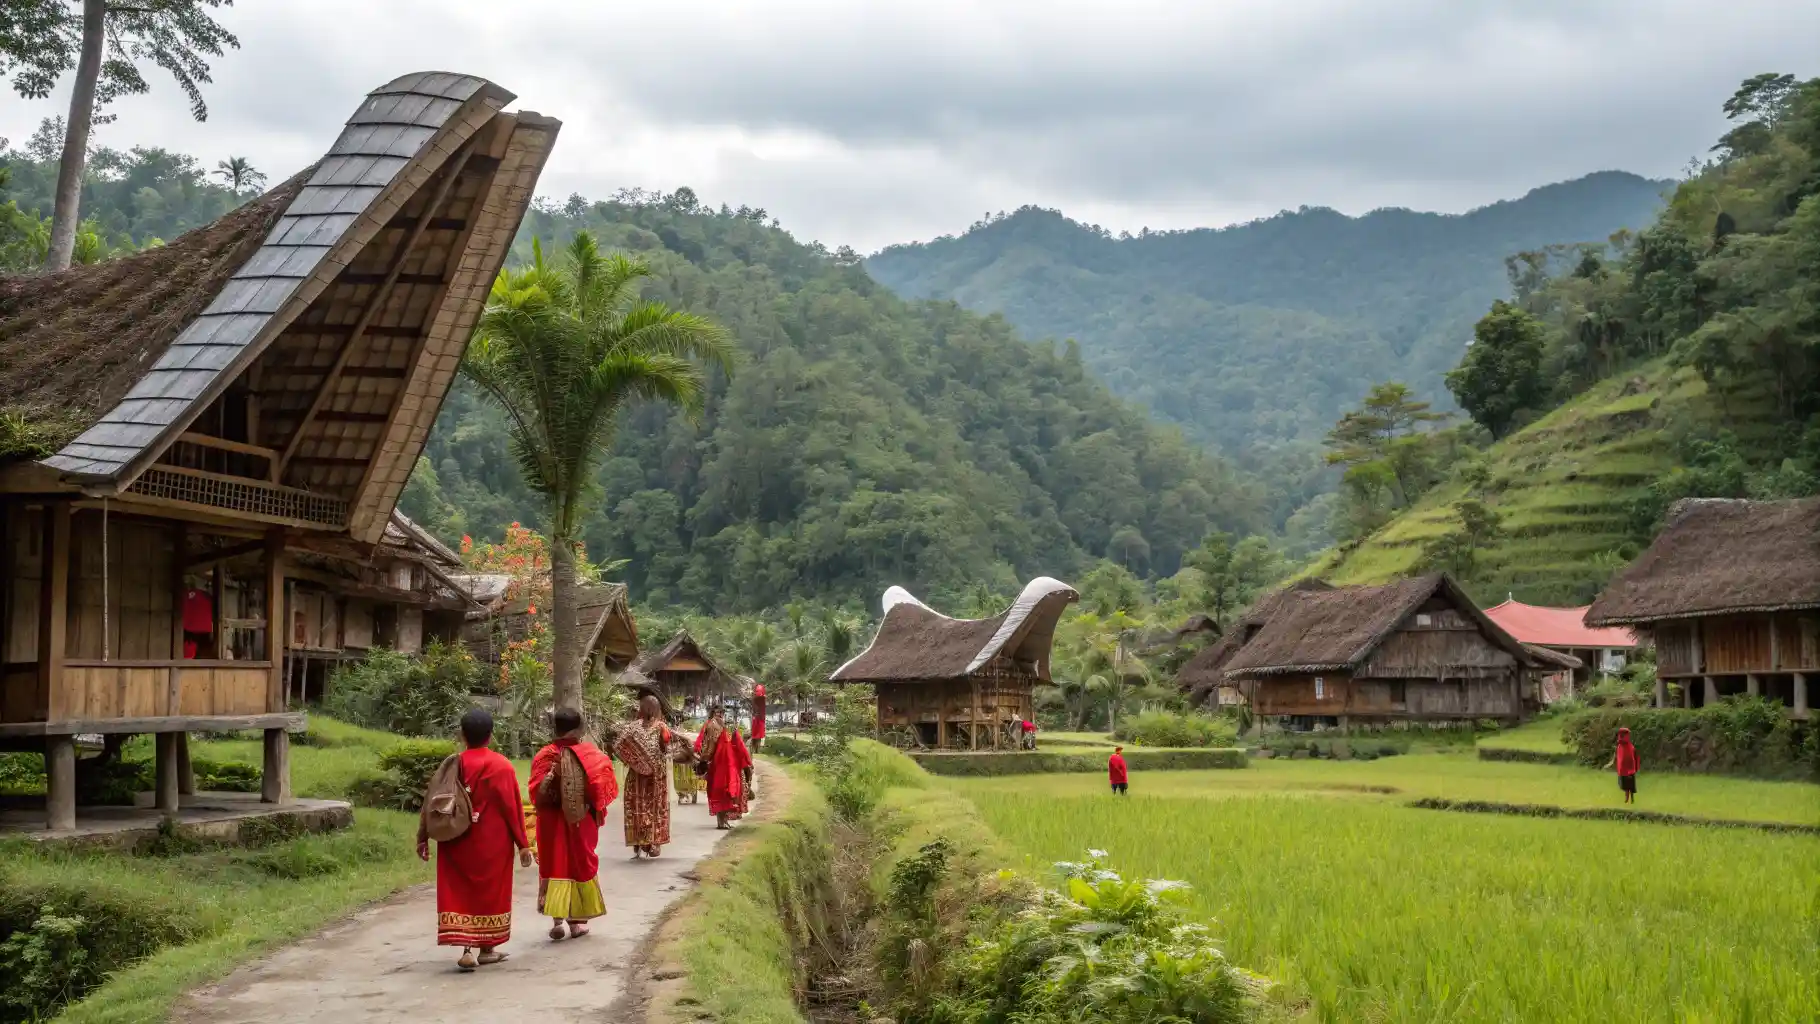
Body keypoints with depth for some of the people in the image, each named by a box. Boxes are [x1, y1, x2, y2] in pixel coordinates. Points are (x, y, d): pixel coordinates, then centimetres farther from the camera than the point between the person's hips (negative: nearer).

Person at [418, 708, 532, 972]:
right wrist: (523, 844, -1)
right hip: (492, 843, -2)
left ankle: (467, 948, -10)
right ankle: (486, 948, 18)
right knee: (490, 891, 12)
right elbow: (513, 807, -7)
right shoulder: (501, 765, -8)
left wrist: (424, 837, 9)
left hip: (457, 842, 2)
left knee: (460, 892, 5)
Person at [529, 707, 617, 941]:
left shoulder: (545, 755, -8)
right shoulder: (590, 753, -10)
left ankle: (557, 918, -3)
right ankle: (576, 920, 17)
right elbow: (602, 786, -10)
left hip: (553, 822, 0)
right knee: (580, 865, 12)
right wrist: (597, 809, 4)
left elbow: (537, 792, -10)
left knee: (556, 866, 8)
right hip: (582, 822, 0)